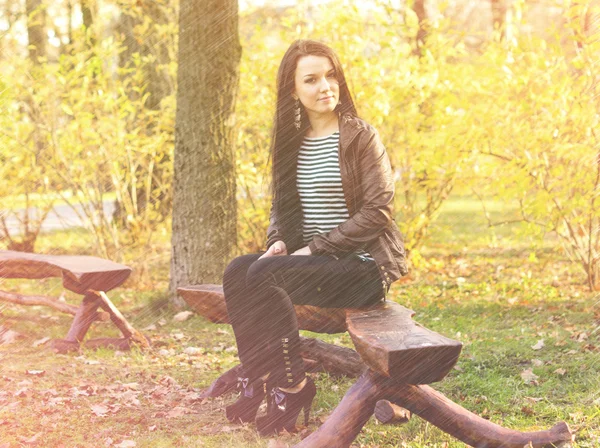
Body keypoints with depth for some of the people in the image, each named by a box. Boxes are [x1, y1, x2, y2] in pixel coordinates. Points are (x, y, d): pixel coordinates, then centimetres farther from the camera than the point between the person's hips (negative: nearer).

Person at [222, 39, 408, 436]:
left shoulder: (360, 137, -9)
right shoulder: (291, 141, 11)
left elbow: (377, 211, -14)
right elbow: (281, 205, 18)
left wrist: (314, 249, -16)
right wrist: (278, 242, -4)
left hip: (364, 264, -7)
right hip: (311, 256, 7)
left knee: (264, 276, -26)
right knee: (237, 271, -16)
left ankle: (293, 386, -13)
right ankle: (257, 380, -8)